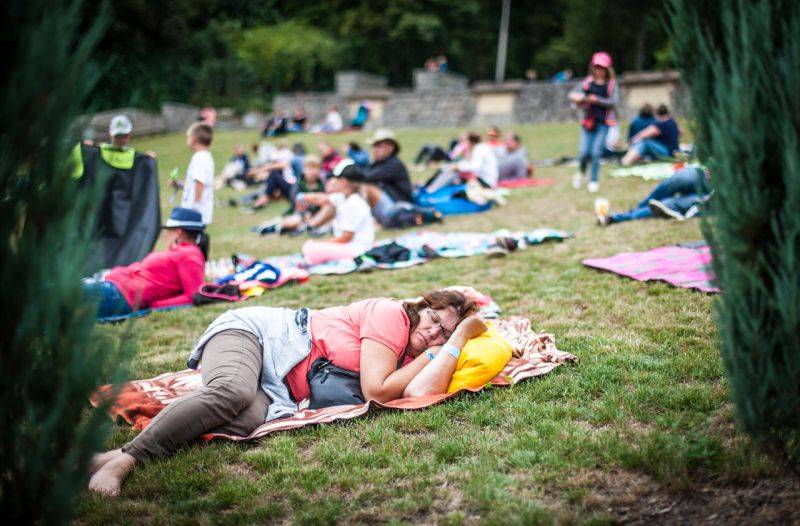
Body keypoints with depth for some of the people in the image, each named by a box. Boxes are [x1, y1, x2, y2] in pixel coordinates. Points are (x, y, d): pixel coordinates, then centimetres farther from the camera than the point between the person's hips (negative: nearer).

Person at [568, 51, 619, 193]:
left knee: (596, 152, -6)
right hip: (588, 121, 1)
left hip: (604, 123, -1)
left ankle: (593, 180, 10)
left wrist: (598, 100, -19)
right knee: (584, 152, -4)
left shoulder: (611, 84, 0)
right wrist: (576, 98, -19)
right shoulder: (588, 82, 5)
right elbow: (573, 93, 3)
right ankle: (581, 172, 27)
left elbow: (615, 102, -10)